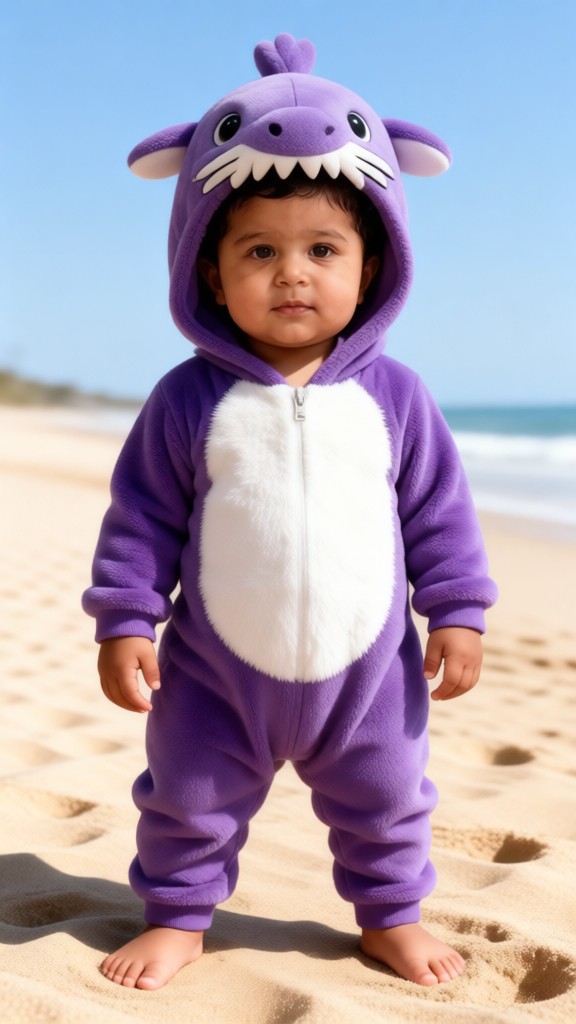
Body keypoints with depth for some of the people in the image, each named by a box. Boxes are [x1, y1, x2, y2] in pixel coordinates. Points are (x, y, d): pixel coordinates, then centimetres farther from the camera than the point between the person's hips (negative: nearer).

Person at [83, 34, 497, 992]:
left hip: (366, 666, 1)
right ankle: (178, 913, 36)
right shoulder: (190, 400, -10)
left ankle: (391, 912, 40)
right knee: (188, 796, 14)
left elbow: (440, 512, 0)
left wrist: (458, 612, -2)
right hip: (216, 670, 0)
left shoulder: (394, 397, -7)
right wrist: (125, 622, -9)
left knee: (383, 797, 17)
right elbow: (142, 518, -5)